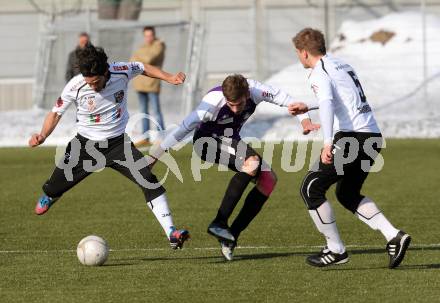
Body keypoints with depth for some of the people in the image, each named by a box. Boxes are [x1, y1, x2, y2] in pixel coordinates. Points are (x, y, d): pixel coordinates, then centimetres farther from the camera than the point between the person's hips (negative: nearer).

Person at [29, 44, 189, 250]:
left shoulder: (122, 71, -20)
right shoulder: (75, 87, -23)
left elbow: (143, 68, 4)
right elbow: (56, 113, -9)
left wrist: (169, 78, -6)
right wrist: (42, 135, -25)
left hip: (118, 142, 0)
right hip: (86, 145, 0)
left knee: (149, 180, -19)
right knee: (55, 187, 10)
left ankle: (171, 233, -17)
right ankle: (49, 197, 51)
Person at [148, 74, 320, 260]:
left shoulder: (255, 90, -22)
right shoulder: (213, 103, -32)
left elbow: (284, 99, -9)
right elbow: (184, 129, -28)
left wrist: (304, 119, -21)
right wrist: (154, 156, -25)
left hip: (231, 141, 7)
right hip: (207, 141, -7)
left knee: (269, 179, -8)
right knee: (252, 162, -31)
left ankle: (232, 235, -7)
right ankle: (219, 223, -32)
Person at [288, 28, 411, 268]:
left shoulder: (319, 73, -7)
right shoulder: (341, 65, 21)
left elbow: (327, 104, -26)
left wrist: (328, 143, -37)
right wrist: (307, 108, 45)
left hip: (351, 138, -9)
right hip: (373, 136, 9)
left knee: (311, 188, 2)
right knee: (348, 194, 22)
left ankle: (335, 250, 4)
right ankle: (394, 237, 7)